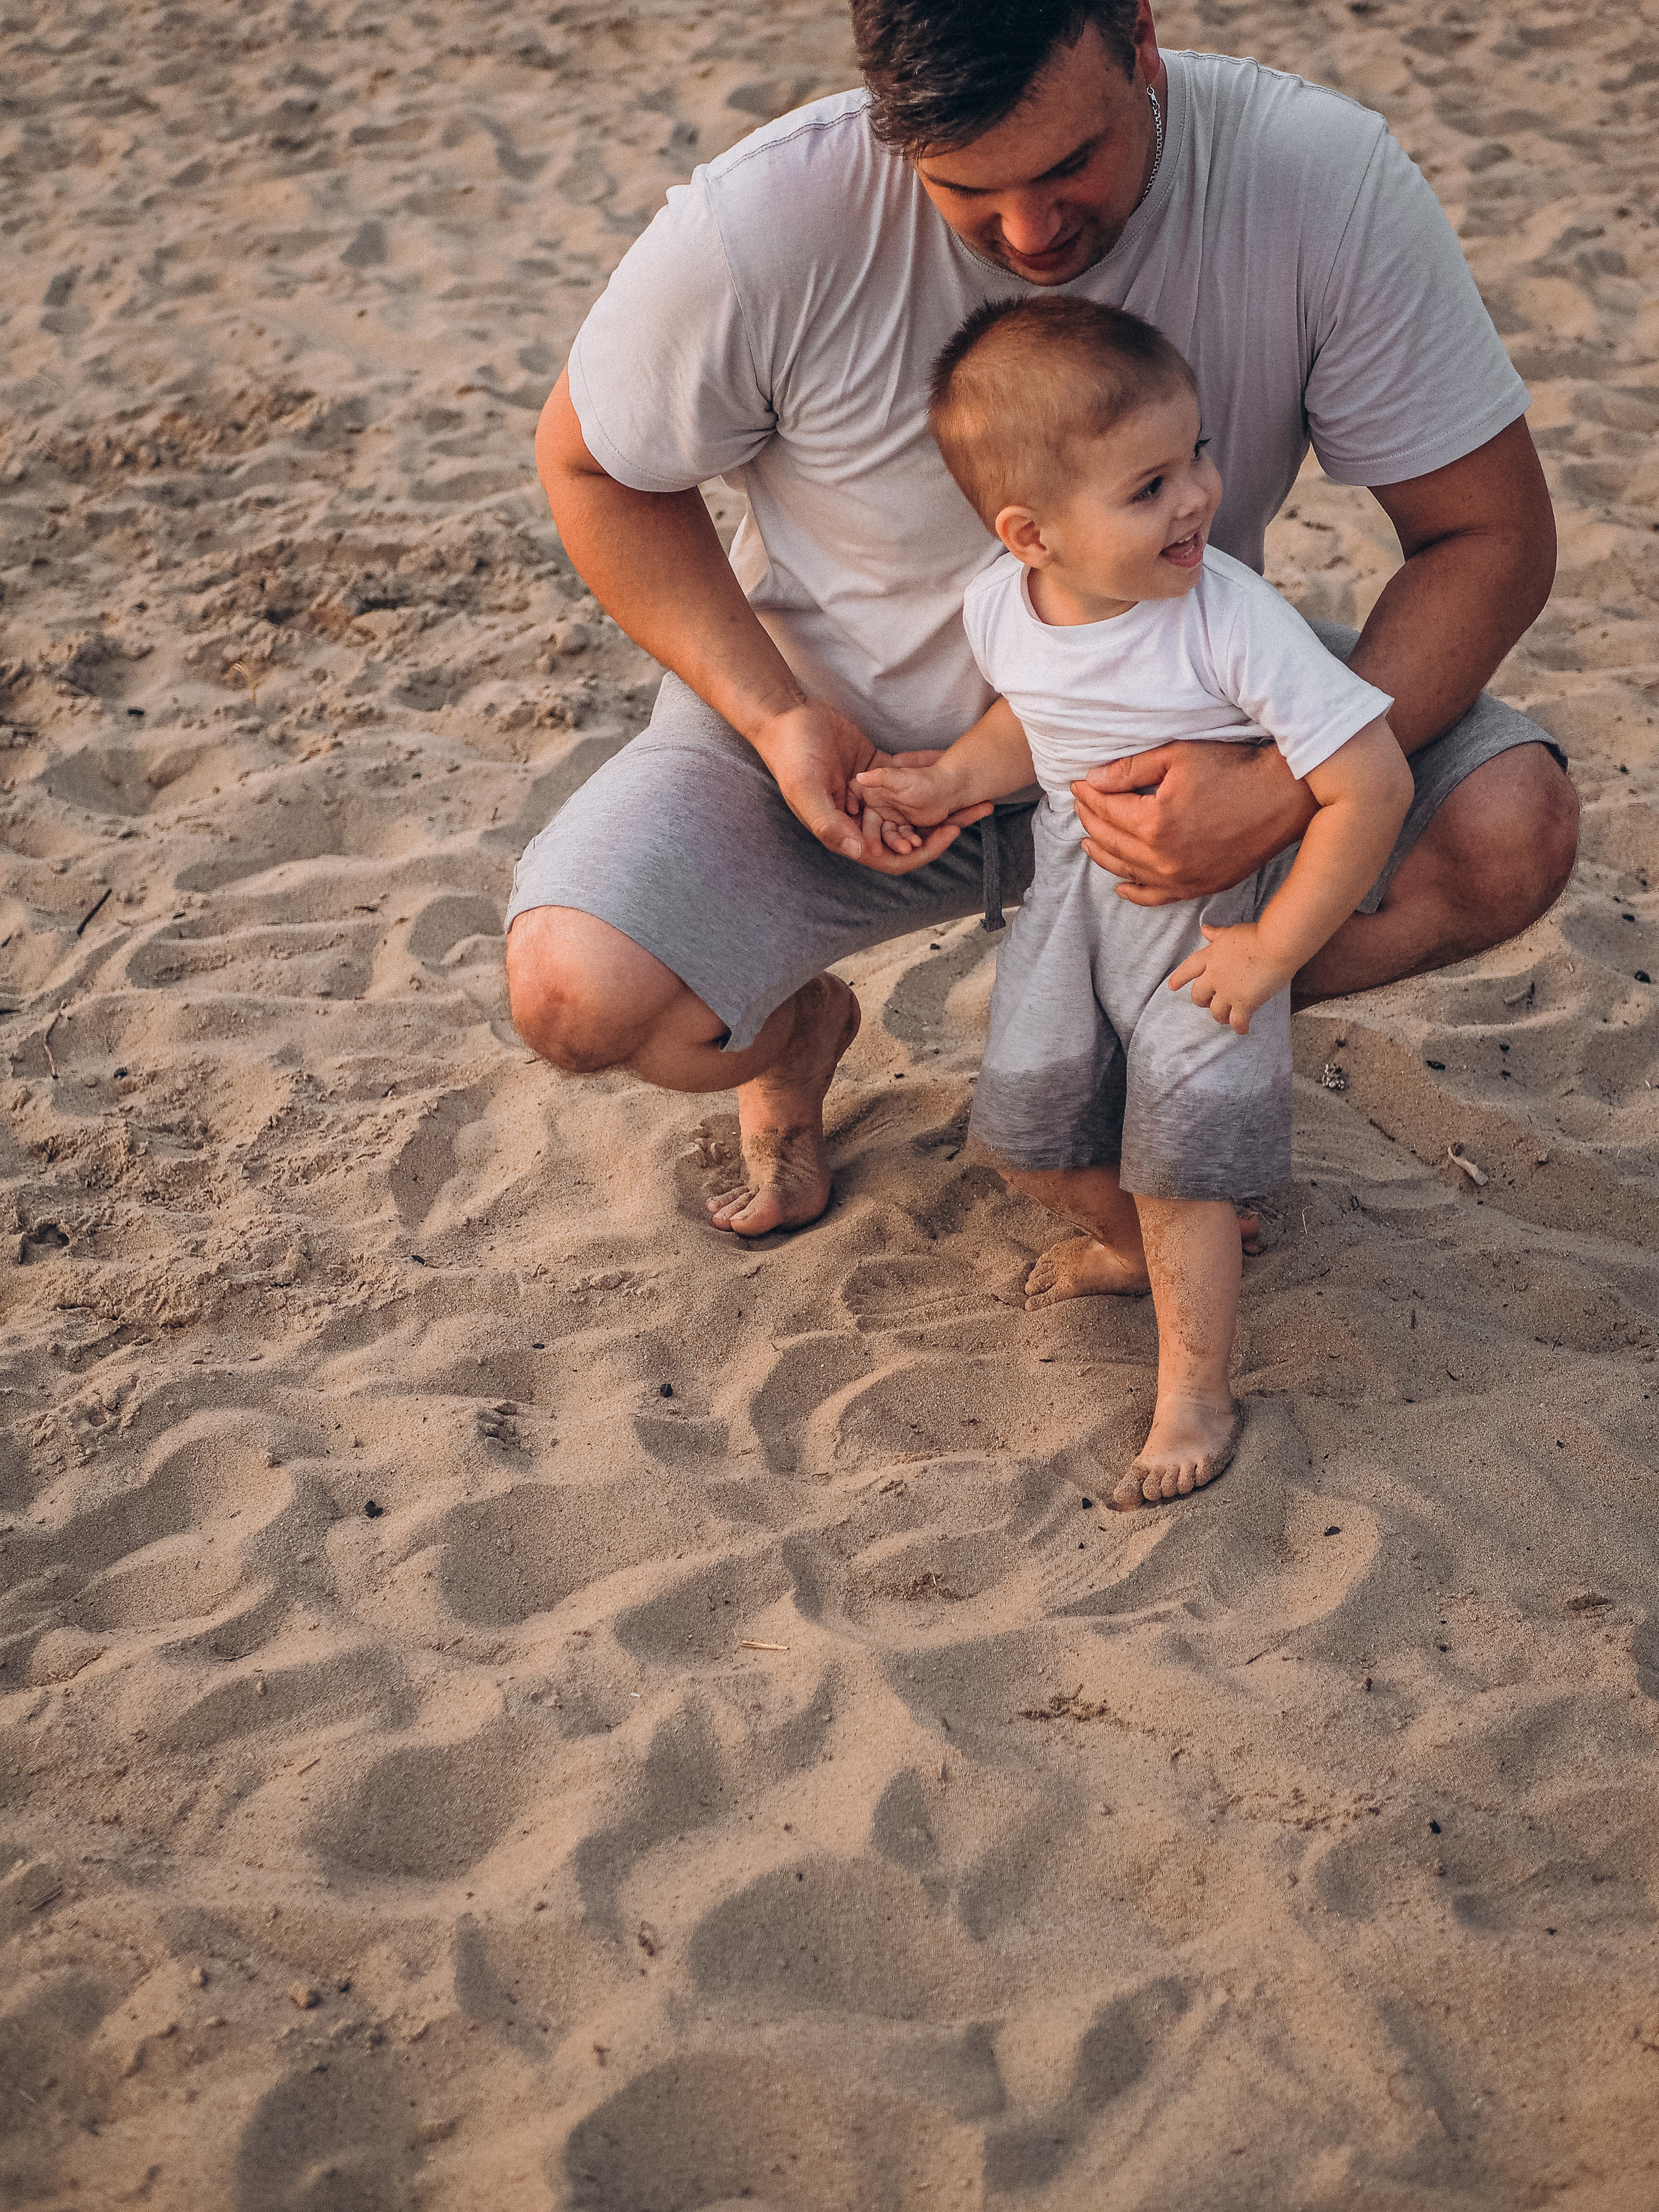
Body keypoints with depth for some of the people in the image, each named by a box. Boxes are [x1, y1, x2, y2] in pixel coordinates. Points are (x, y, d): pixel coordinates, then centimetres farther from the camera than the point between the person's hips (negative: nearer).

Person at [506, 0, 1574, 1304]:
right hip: (847, 741, -1)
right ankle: (792, 1029, 13)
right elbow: (595, 466, -7)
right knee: (575, 992, -28)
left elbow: (1491, 533, -17)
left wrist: (1288, 789, -34)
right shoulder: (764, 227, -26)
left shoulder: (1326, 182, -24)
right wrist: (776, 715, -22)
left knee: (1512, 831, -23)